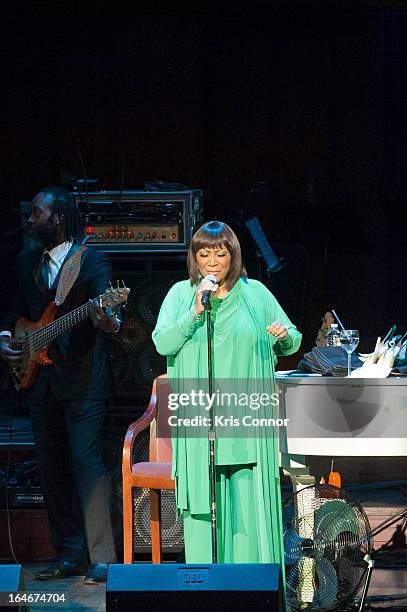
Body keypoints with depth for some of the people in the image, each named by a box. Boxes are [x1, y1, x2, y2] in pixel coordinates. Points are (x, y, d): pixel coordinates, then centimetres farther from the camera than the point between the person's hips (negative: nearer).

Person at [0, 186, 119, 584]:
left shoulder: (92, 262, -7)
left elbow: (108, 311, -19)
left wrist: (109, 323, -42)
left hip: (82, 382, -7)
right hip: (40, 381, 7)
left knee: (87, 462, -12)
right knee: (51, 469, 9)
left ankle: (102, 559, -9)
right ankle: (70, 554, 17)